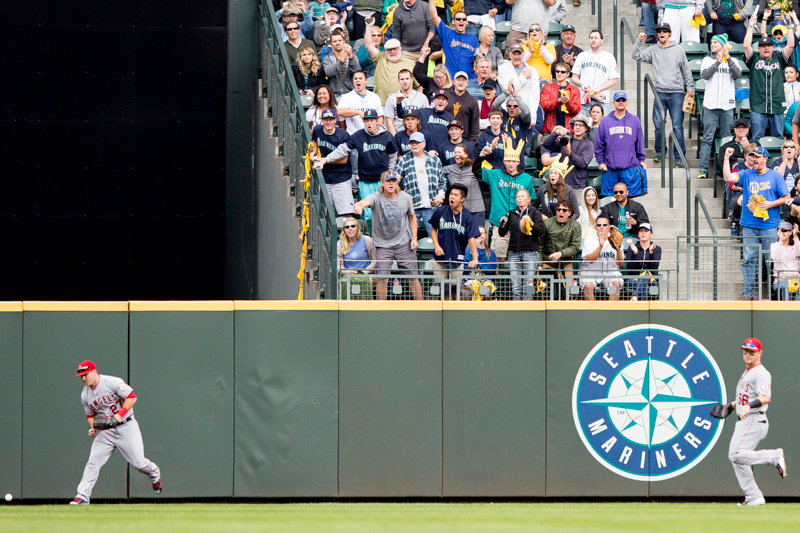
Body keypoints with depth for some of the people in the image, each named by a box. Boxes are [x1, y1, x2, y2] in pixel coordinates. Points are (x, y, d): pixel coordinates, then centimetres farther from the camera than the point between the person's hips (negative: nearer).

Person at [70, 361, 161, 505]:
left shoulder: (112, 382, -14)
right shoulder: (85, 395, 5)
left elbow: (131, 398, -15)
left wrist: (118, 416, -22)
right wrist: (93, 427, -4)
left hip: (126, 427, -5)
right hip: (105, 431, 5)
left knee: (138, 462, -4)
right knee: (93, 462, -11)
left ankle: (155, 475, 29)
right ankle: (82, 496, -11)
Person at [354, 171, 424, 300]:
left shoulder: (405, 197, -2)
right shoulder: (376, 197, -14)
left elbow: (412, 217, 13)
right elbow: (364, 202, -35)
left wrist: (414, 238, 5)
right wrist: (359, 206, -61)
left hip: (403, 243, 2)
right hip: (382, 244, -2)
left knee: (413, 278, 3)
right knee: (383, 279, -8)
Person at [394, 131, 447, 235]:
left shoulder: (435, 160, 13)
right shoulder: (404, 160, 9)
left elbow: (442, 181, 18)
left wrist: (441, 194, 1)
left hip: (431, 207, 1)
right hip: (411, 206, -1)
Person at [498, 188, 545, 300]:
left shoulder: (534, 212, 7)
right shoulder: (511, 213, 15)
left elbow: (541, 231, -5)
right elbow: (502, 234, 11)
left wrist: (531, 223, -21)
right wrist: (503, 225, -9)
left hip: (530, 252, -3)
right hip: (514, 252, 3)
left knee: (528, 285, -8)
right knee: (515, 285, -2)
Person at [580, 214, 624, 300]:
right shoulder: (590, 239, -4)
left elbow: (619, 264, -6)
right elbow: (590, 260, -19)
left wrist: (618, 250, -25)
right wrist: (600, 246, -32)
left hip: (610, 272, 1)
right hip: (590, 272, -1)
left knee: (616, 284, -28)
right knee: (588, 286, -30)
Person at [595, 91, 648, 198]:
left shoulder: (635, 121, 10)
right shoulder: (605, 122, 7)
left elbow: (640, 143, 15)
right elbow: (599, 145, 10)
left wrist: (641, 160, 11)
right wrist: (600, 161, 3)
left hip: (630, 167, 0)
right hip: (610, 168, 0)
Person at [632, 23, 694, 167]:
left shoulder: (678, 49, 8)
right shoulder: (653, 50, 11)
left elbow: (686, 70, 11)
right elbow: (636, 56, 4)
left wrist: (690, 87, 6)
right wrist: (638, 41, -7)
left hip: (676, 92, -2)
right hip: (660, 92, 2)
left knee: (677, 126, -5)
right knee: (658, 125, 1)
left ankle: (679, 157, -2)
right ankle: (659, 152, 21)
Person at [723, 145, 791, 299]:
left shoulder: (775, 177, 3)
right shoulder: (746, 175, 9)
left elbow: (786, 198, 4)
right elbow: (728, 177, -4)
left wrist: (770, 204, -10)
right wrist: (727, 158, -9)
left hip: (769, 226, -2)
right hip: (749, 225, 2)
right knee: (749, 258, -1)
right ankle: (748, 291, 2)